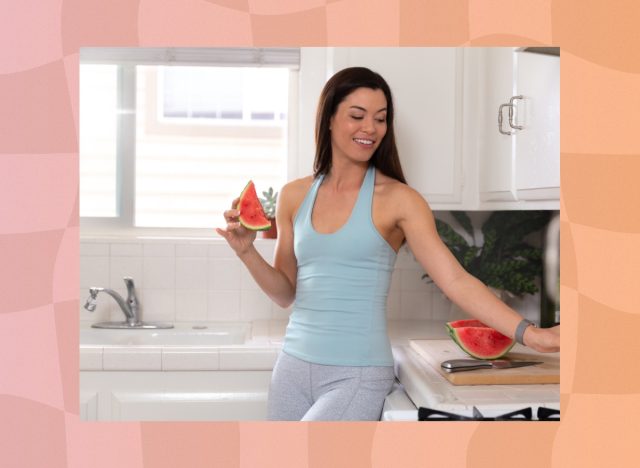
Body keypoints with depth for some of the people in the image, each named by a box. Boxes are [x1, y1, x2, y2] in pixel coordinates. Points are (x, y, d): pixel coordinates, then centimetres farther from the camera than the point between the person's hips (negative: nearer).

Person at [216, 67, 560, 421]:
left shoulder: (397, 199, -6)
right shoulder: (295, 196, 5)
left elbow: (456, 281, -12)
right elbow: (286, 293, 10)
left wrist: (527, 333, -22)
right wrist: (247, 252, -6)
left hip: (358, 376, -4)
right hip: (293, 365, 5)